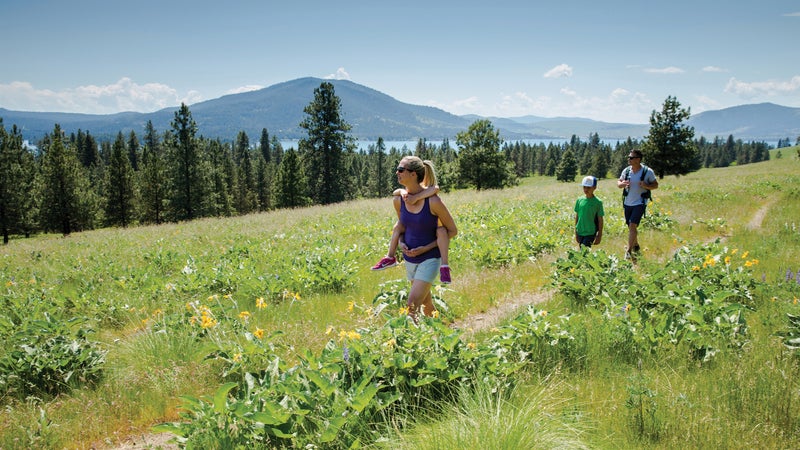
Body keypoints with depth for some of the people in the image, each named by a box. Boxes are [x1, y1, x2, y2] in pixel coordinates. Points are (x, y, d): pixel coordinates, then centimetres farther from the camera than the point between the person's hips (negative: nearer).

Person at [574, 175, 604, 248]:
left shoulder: (597, 202, -7)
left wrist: (599, 235, -3)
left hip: (590, 233, -4)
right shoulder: (579, 200, 3)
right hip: (580, 232, 4)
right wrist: (576, 233, 11)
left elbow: (600, 220, -3)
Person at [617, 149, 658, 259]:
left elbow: (656, 185, -1)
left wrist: (646, 186, -22)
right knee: (631, 227, 14)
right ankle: (636, 246, 37)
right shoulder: (626, 170, 1)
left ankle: (629, 251, -16)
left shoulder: (647, 171, -9)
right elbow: (618, 183, 11)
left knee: (633, 225, -17)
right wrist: (622, 184, -13)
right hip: (627, 203, 5)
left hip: (640, 203, -5)